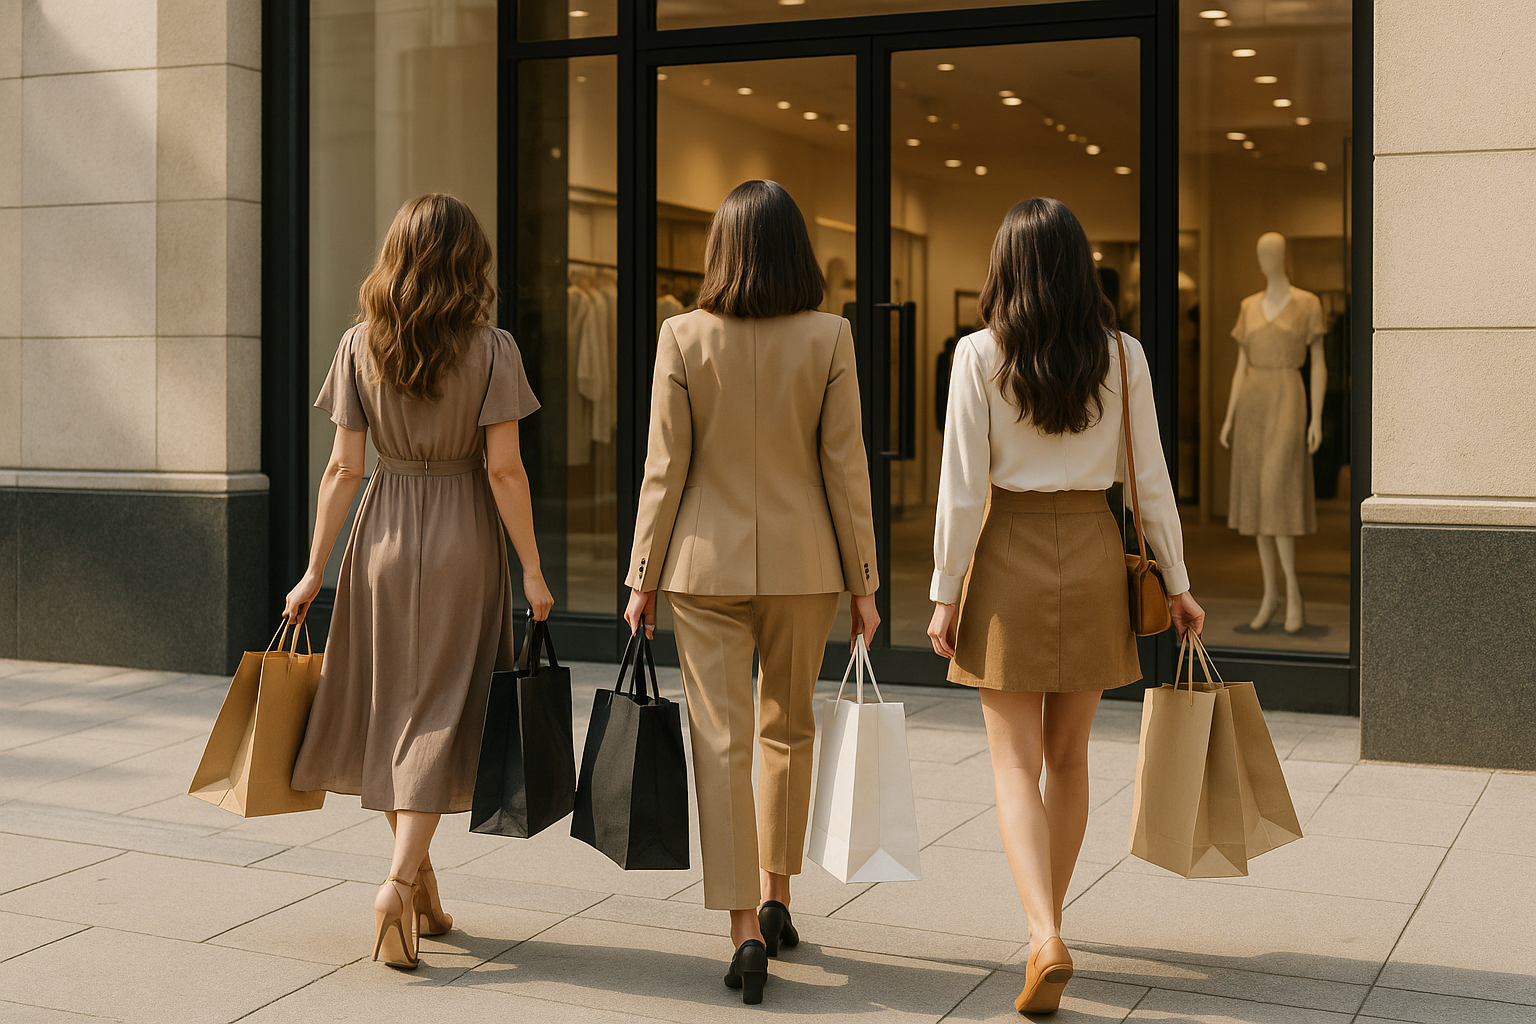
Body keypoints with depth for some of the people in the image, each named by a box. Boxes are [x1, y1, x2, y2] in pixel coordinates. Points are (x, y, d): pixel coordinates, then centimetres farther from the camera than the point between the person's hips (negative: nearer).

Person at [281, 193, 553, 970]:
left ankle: (419, 881, 25)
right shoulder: (490, 348, -7)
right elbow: (503, 469, -11)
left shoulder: (360, 345, 0)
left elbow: (343, 467, -2)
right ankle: (400, 883, -11)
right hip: (464, 537, -2)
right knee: (440, 709, 3)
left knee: (390, 704, 15)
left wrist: (313, 570, 4)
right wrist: (532, 569, -4)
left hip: (383, 534, 3)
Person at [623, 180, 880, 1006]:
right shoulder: (829, 338, -5)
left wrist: (642, 577, 4)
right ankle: (775, 897, 29)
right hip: (803, 563, 1)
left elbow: (666, 467, -5)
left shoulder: (683, 338, -6)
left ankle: (745, 932, -3)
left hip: (708, 564, -1)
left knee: (722, 743, 1)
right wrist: (863, 581, 3)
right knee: (789, 728, 21)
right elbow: (844, 467, -5)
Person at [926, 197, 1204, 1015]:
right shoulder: (1123, 356, -1)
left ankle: (1045, 941, -16)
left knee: (1017, 765, 1)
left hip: (1009, 557, -3)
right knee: (1069, 756, 16)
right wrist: (1176, 583, 11)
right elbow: (1150, 479, 2)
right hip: (1093, 555, 3)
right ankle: (1047, 923, 30)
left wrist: (945, 594, -3)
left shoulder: (979, 355, -8)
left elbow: (962, 487, -10)